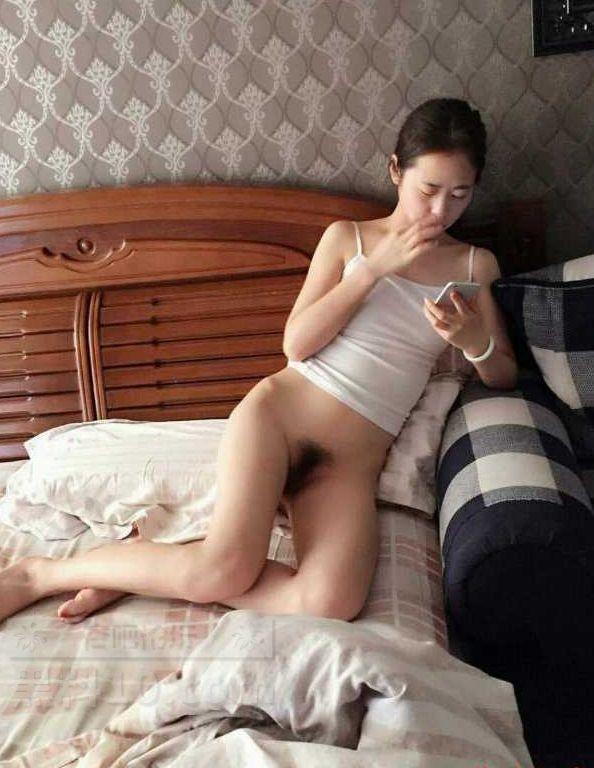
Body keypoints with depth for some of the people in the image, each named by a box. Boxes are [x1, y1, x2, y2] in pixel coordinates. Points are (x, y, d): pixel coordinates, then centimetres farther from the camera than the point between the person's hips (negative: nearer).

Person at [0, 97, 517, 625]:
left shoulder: (475, 265, 14)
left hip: (353, 462, 2)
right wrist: (373, 267, -9)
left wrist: (474, 340, -9)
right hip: (280, 411, -2)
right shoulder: (346, 237, 8)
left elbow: (504, 376, 13)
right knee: (225, 568, -26)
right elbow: (296, 343, -2)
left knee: (332, 603, -27)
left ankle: (138, 569, -9)